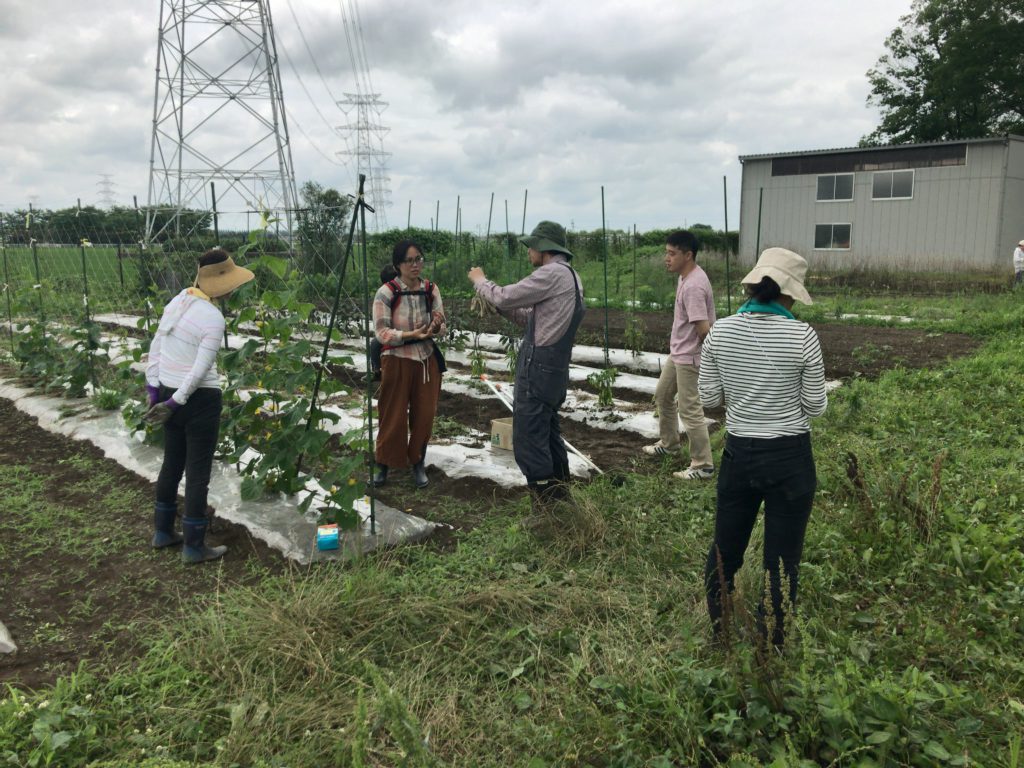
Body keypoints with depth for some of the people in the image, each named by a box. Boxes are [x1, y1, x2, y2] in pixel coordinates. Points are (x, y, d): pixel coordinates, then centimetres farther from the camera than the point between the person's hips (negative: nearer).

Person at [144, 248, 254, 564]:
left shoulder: (176, 302, 6)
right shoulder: (213, 318, -16)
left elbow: (155, 348, 8)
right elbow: (201, 369, -19)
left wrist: (154, 389, 9)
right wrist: (175, 402, -12)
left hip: (168, 393, 8)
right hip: (199, 399, -8)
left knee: (172, 464, 20)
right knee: (198, 472, 3)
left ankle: (163, 532, 35)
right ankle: (194, 546, 12)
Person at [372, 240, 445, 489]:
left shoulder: (431, 290, 0)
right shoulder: (386, 293, -13)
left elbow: (442, 328, 3)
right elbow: (381, 332, -15)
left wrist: (436, 327, -21)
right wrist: (411, 334, -27)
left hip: (427, 360, 4)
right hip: (397, 361, -4)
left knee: (424, 415, 9)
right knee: (394, 417, 4)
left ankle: (418, 464, 26)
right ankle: (383, 464, 22)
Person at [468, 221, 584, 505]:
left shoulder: (551, 273, -15)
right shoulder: (570, 276, 17)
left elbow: (504, 297, -12)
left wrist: (479, 280, 6)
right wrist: (497, 305, 13)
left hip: (538, 367, -10)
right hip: (556, 368, 10)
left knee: (528, 438, -5)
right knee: (549, 432, 19)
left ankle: (544, 498, -2)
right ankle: (560, 494, 27)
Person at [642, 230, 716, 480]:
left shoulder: (693, 286, -27)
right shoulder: (685, 277, 6)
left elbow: (703, 329, -29)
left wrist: (708, 355, -13)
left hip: (690, 357, -11)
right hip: (678, 352, 11)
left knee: (690, 410, -4)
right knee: (662, 395, 24)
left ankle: (703, 466, 6)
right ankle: (668, 443, 41)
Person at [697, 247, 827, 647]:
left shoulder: (719, 332, -6)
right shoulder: (802, 336, -14)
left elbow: (709, 397, 0)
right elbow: (815, 406, -6)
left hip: (739, 454, 3)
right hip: (790, 458, -3)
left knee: (725, 549, 20)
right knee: (781, 561, 12)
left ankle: (716, 631, 37)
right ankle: (771, 644, 26)